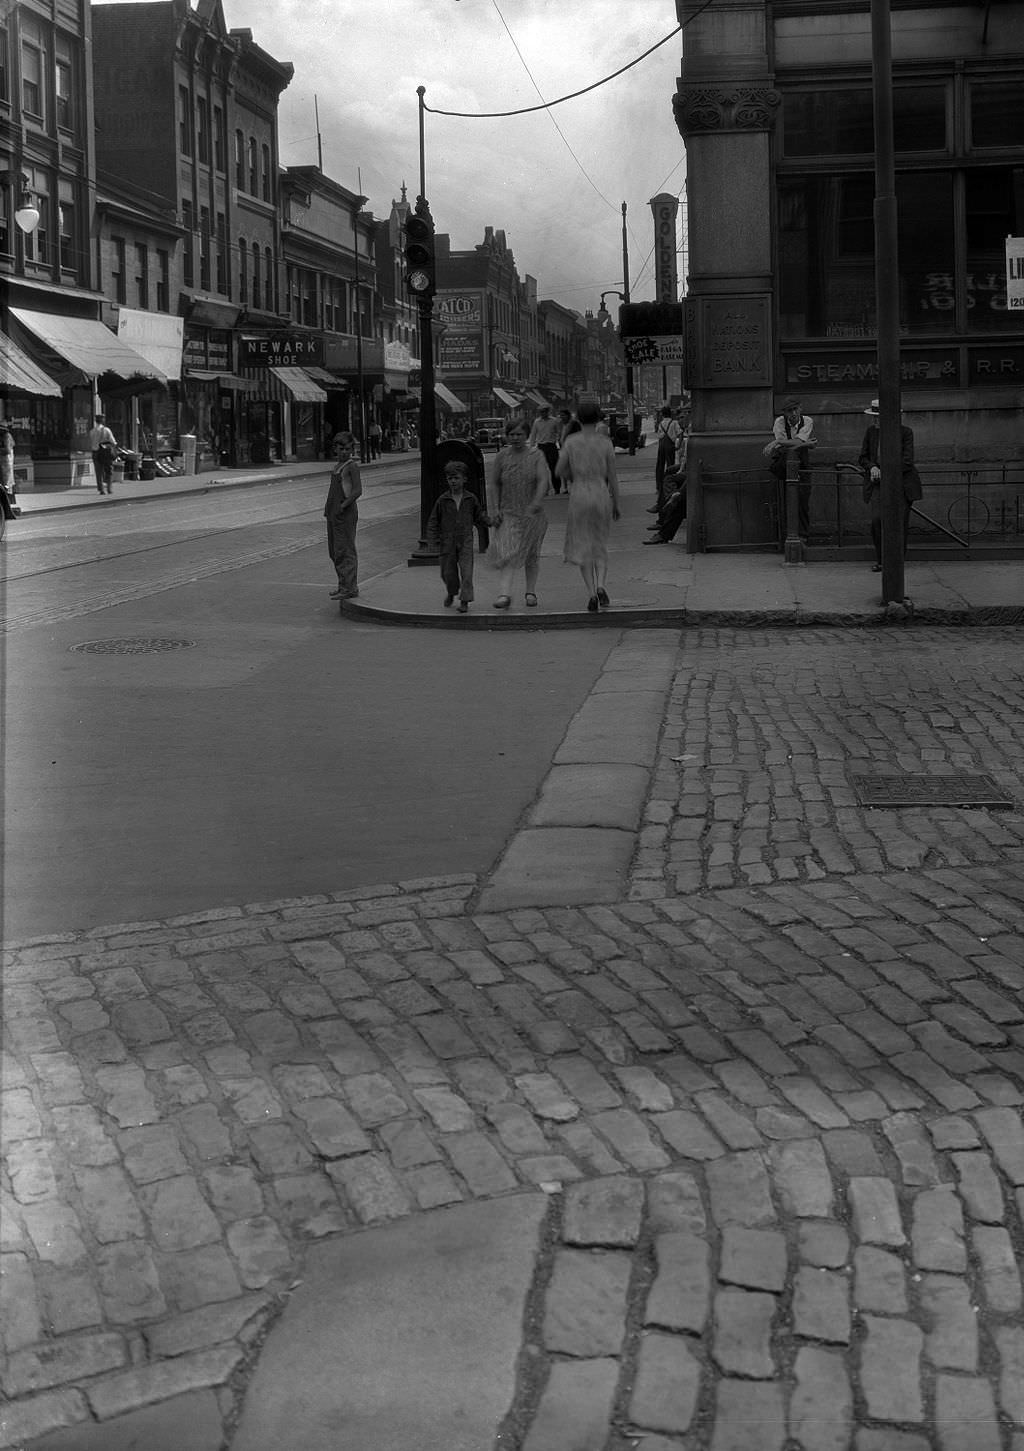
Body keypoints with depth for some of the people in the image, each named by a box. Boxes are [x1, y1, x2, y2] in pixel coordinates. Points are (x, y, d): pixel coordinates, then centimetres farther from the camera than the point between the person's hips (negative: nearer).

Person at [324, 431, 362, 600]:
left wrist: (343, 505, -22)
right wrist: (328, 507, 16)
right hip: (333, 512, 9)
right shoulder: (337, 465, 15)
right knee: (334, 551, 14)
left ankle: (350, 588, -8)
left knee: (345, 550, -9)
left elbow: (358, 490, -18)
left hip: (346, 512, -9)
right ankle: (344, 584, 22)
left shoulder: (352, 466, -11)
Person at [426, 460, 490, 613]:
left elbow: (479, 516, 16)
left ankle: (465, 600, -10)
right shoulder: (443, 500, 0)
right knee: (448, 573, 9)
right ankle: (451, 593, 38)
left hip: (465, 542, -1)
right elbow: (433, 522, 5)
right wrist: (436, 541, -1)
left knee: (466, 571, -12)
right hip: (447, 542, 1)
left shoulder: (471, 499, 1)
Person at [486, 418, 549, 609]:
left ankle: (531, 592, 26)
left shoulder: (536, 456, -2)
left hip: (532, 515, 0)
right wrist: (494, 510, -5)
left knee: (532, 554, 10)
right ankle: (505, 594, -23)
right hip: (508, 513, 0)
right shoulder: (501, 456, 2)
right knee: (506, 553, -15)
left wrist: (537, 501, -30)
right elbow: (493, 484, 4)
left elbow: (543, 480, -14)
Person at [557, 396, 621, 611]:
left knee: (583, 547, 8)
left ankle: (591, 592, -6)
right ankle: (600, 585, -8)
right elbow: (612, 475, 0)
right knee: (600, 545, 14)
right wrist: (616, 504, 8)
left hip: (579, 496, -1)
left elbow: (560, 470, 1)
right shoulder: (605, 442, -2)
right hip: (601, 495, 1)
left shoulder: (571, 442, -3)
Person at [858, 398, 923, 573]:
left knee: (900, 522, -7)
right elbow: (862, 458, 13)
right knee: (877, 519, -18)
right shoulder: (871, 431, 6)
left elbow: (906, 461, -9)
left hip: (901, 482, -2)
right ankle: (880, 559, -2)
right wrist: (872, 467, -8)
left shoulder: (905, 432, -4)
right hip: (878, 483, 2)